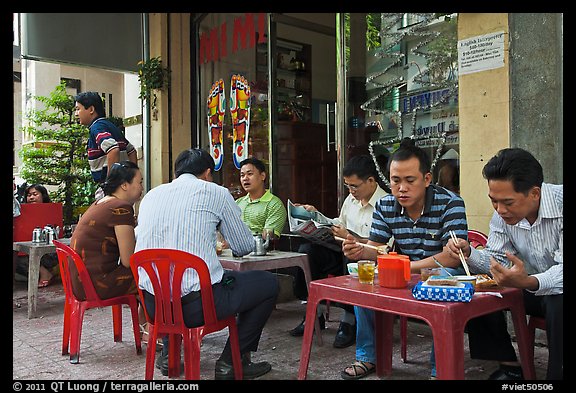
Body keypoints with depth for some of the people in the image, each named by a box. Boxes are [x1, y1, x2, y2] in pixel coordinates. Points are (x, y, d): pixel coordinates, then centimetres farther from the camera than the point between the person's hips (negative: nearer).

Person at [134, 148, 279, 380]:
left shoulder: (151, 195, 14)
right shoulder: (216, 192, 1)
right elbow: (245, 247, 7)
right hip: (197, 303, -6)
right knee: (269, 283, 12)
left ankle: (169, 354, 31)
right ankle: (232, 362, 14)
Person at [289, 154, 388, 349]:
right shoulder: (351, 199, 15)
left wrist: (349, 237, -22)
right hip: (344, 253, 7)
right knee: (307, 250, -15)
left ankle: (349, 320, -23)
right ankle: (315, 313, -7)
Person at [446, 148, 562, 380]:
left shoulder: (560, 204, -26)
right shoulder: (503, 214, -7)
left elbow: (562, 270, -32)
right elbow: (495, 260, 0)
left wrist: (528, 282, -51)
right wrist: (469, 253, -21)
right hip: (533, 288, 6)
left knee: (558, 305, -37)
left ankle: (557, 373, -14)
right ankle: (509, 366, 1)